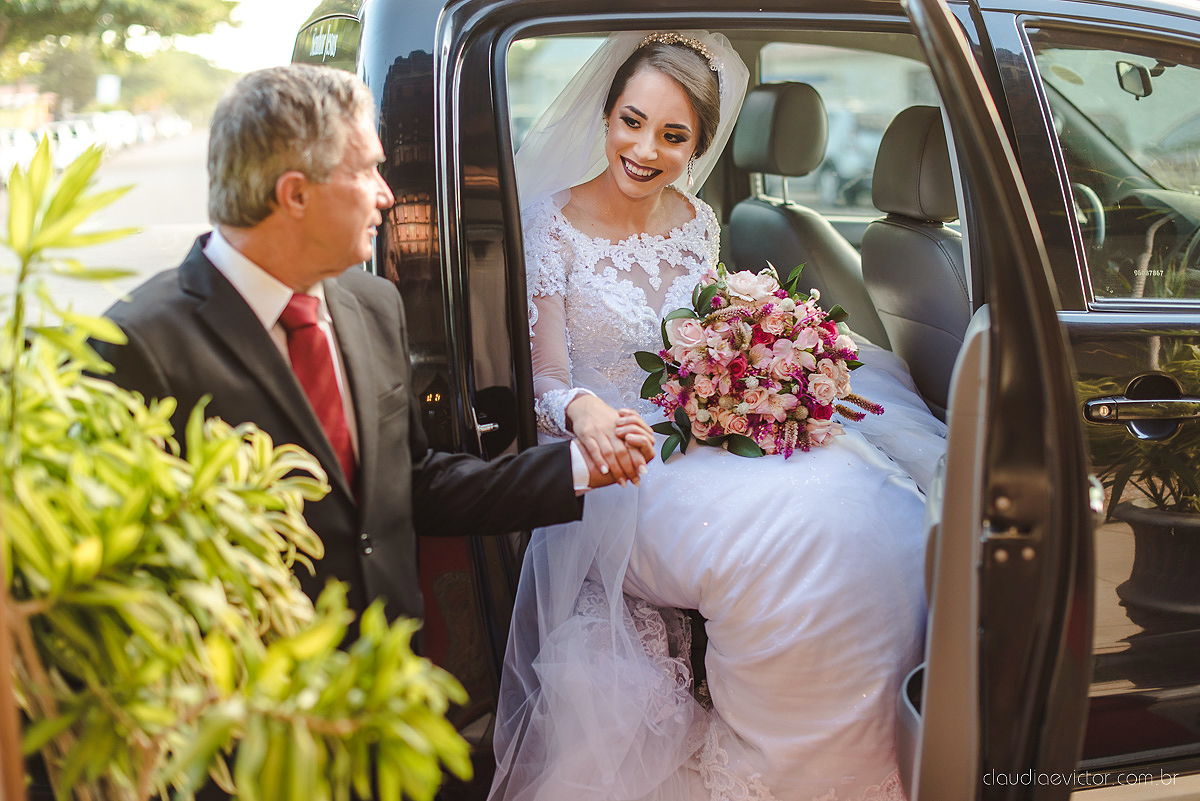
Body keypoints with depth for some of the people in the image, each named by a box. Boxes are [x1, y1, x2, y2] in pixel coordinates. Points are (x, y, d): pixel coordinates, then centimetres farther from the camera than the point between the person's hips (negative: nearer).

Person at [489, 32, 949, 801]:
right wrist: (581, 411, -35)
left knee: (862, 511, -21)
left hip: (706, 436, 6)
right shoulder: (556, 224, -7)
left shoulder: (698, 222, 9)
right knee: (788, 534, -32)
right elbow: (546, 377, -11)